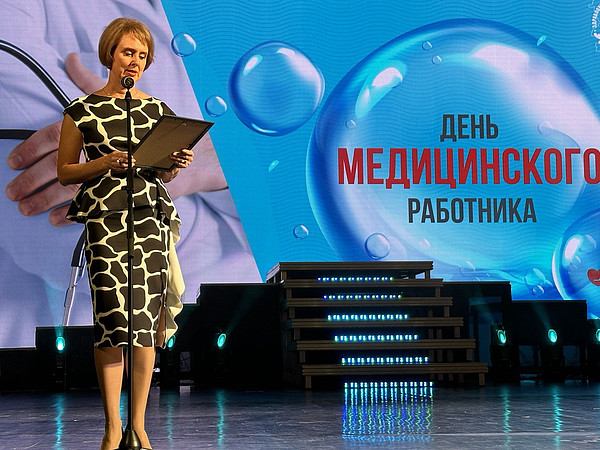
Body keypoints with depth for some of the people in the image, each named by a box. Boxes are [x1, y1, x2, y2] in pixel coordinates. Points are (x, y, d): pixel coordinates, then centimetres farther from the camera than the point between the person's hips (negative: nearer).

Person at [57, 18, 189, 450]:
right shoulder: (82, 110, 5)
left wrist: (177, 163, -3)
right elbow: (65, 172, 5)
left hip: (152, 216, 3)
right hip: (105, 218, -3)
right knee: (112, 316, -9)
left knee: (146, 319, -1)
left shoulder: (158, 110, 13)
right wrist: (107, 162, -10)